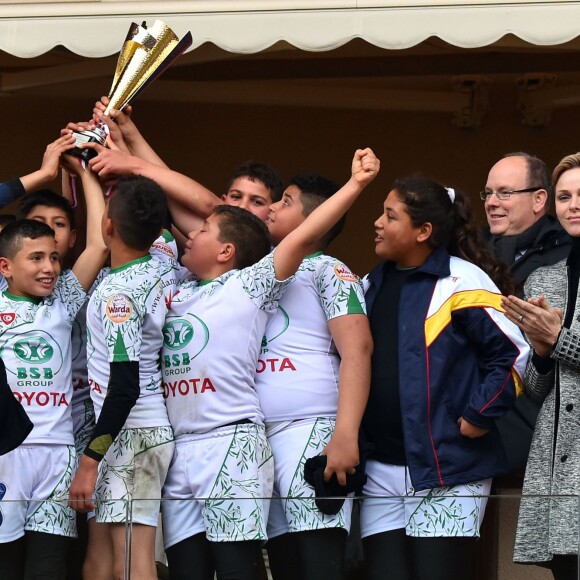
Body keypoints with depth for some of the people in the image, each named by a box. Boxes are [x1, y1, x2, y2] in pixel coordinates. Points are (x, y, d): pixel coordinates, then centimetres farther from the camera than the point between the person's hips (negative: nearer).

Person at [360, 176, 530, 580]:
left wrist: (479, 416, -11)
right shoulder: (373, 286, 13)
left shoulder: (460, 281, -8)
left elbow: (514, 352, -10)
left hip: (448, 473, -6)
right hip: (381, 471, 7)